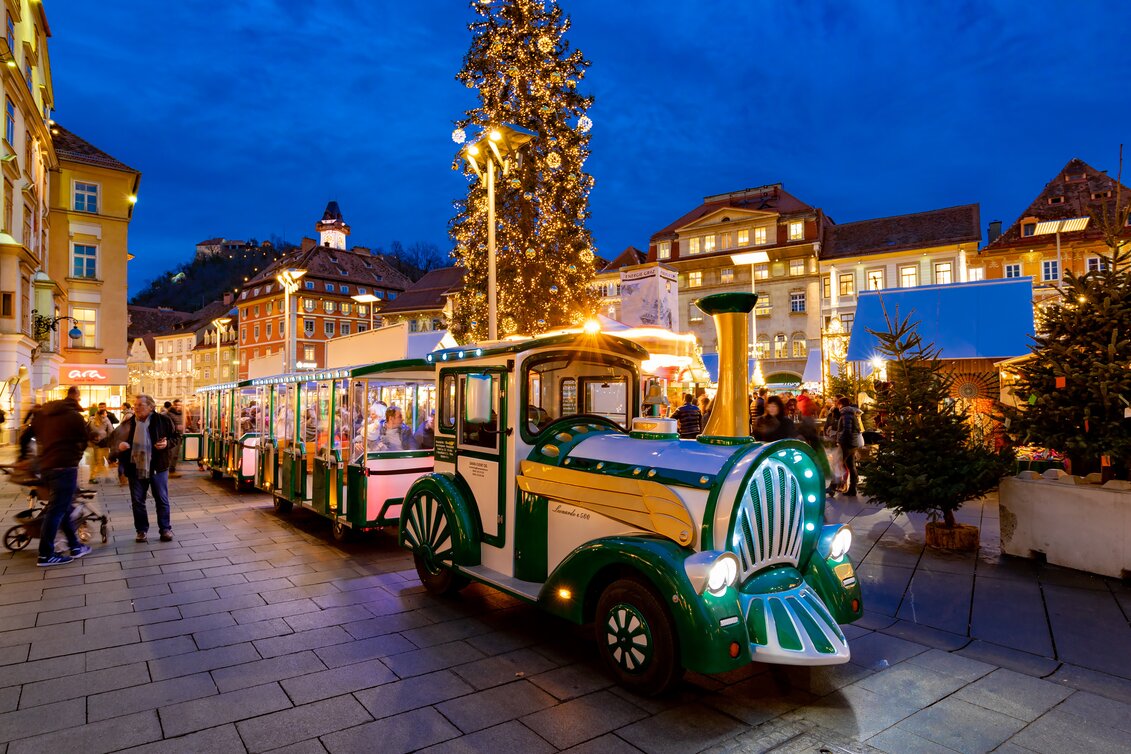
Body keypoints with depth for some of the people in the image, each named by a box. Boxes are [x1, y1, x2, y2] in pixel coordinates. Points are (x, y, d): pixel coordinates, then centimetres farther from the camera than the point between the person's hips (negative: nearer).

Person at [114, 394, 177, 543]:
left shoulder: (163, 420, -5)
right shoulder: (127, 424, 2)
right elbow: (115, 441, 12)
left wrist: (167, 443, -16)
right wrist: (119, 445, -11)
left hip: (158, 467, -2)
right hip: (135, 469, 3)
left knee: (162, 500, 5)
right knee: (137, 501, 8)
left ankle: (165, 529, 15)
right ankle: (142, 530, 22)